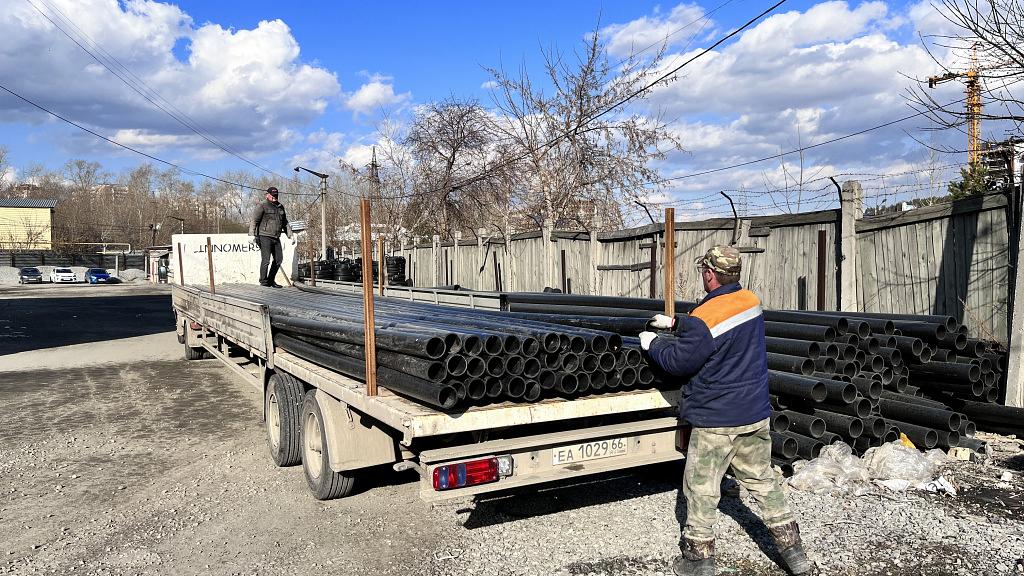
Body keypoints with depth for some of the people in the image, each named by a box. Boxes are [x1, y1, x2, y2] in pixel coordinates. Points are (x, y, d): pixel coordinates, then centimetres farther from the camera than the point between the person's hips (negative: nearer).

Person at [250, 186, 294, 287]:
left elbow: (285, 223, 25)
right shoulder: (262, 206, -4)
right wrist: (252, 235, -20)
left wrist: (290, 235, 19)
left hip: (276, 238, 7)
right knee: (266, 260, -10)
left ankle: (271, 281, 19)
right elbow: (254, 221, -10)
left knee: (278, 260, 8)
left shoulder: (280, 207, 17)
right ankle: (263, 282, -2)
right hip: (265, 237, -7)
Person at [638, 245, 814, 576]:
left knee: (701, 488, 7)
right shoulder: (751, 301, 2)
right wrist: (676, 324, 18)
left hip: (715, 421, -7)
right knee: (762, 480, 20)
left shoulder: (704, 318, -23)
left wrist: (653, 344, 3)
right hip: (756, 415, 7)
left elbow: (678, 362, -14)